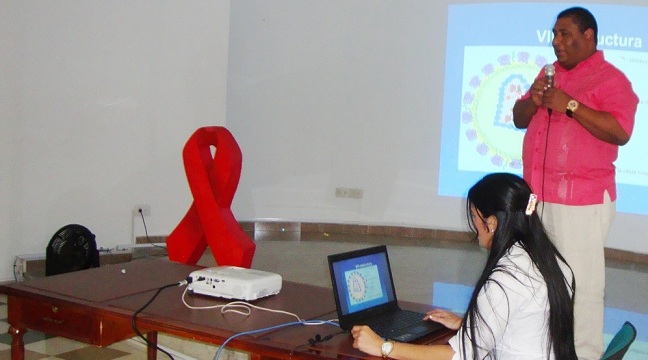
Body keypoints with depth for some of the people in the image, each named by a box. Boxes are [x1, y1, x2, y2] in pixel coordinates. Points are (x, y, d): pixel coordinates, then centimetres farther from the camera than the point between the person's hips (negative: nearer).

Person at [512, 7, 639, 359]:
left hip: (581, 201, -7)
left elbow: (620, 132, -20)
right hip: (537, 196, 8)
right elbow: (519, 119, 18)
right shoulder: (550, 73, 16)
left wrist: (570, 105, -22)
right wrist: (534, 101, -3)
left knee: (580, 283, -8)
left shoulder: (609, 79, -8)